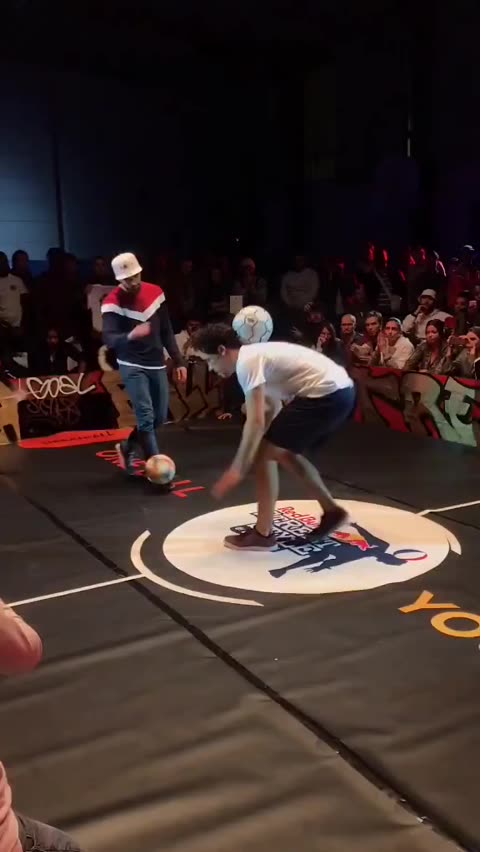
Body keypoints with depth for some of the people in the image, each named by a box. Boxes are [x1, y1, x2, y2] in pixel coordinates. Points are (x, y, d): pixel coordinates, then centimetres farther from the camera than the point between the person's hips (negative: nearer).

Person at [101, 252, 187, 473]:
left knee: (160, 417, 10)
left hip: (157, 365, 5)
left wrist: (178, 361, 7)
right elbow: (109, 339, -25)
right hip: (132, 366, -5)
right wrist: (130, 336, -46)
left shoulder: (155, 292, 1)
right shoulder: (112, 303, -15)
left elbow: (166, 331, 9)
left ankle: (128, 447, 33)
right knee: (146, 416, -15)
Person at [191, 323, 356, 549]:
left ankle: (262, 534, 3)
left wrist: (237, 470, -16)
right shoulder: (255, 355, 18)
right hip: (340, 391, 10)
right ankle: (331, 511, 32)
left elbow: (256, 422, -19)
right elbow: (273, 408, 25)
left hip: (326, 394, -10)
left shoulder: (247, 362, -12)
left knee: (263, 454, -4)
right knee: (285, 453, 23)